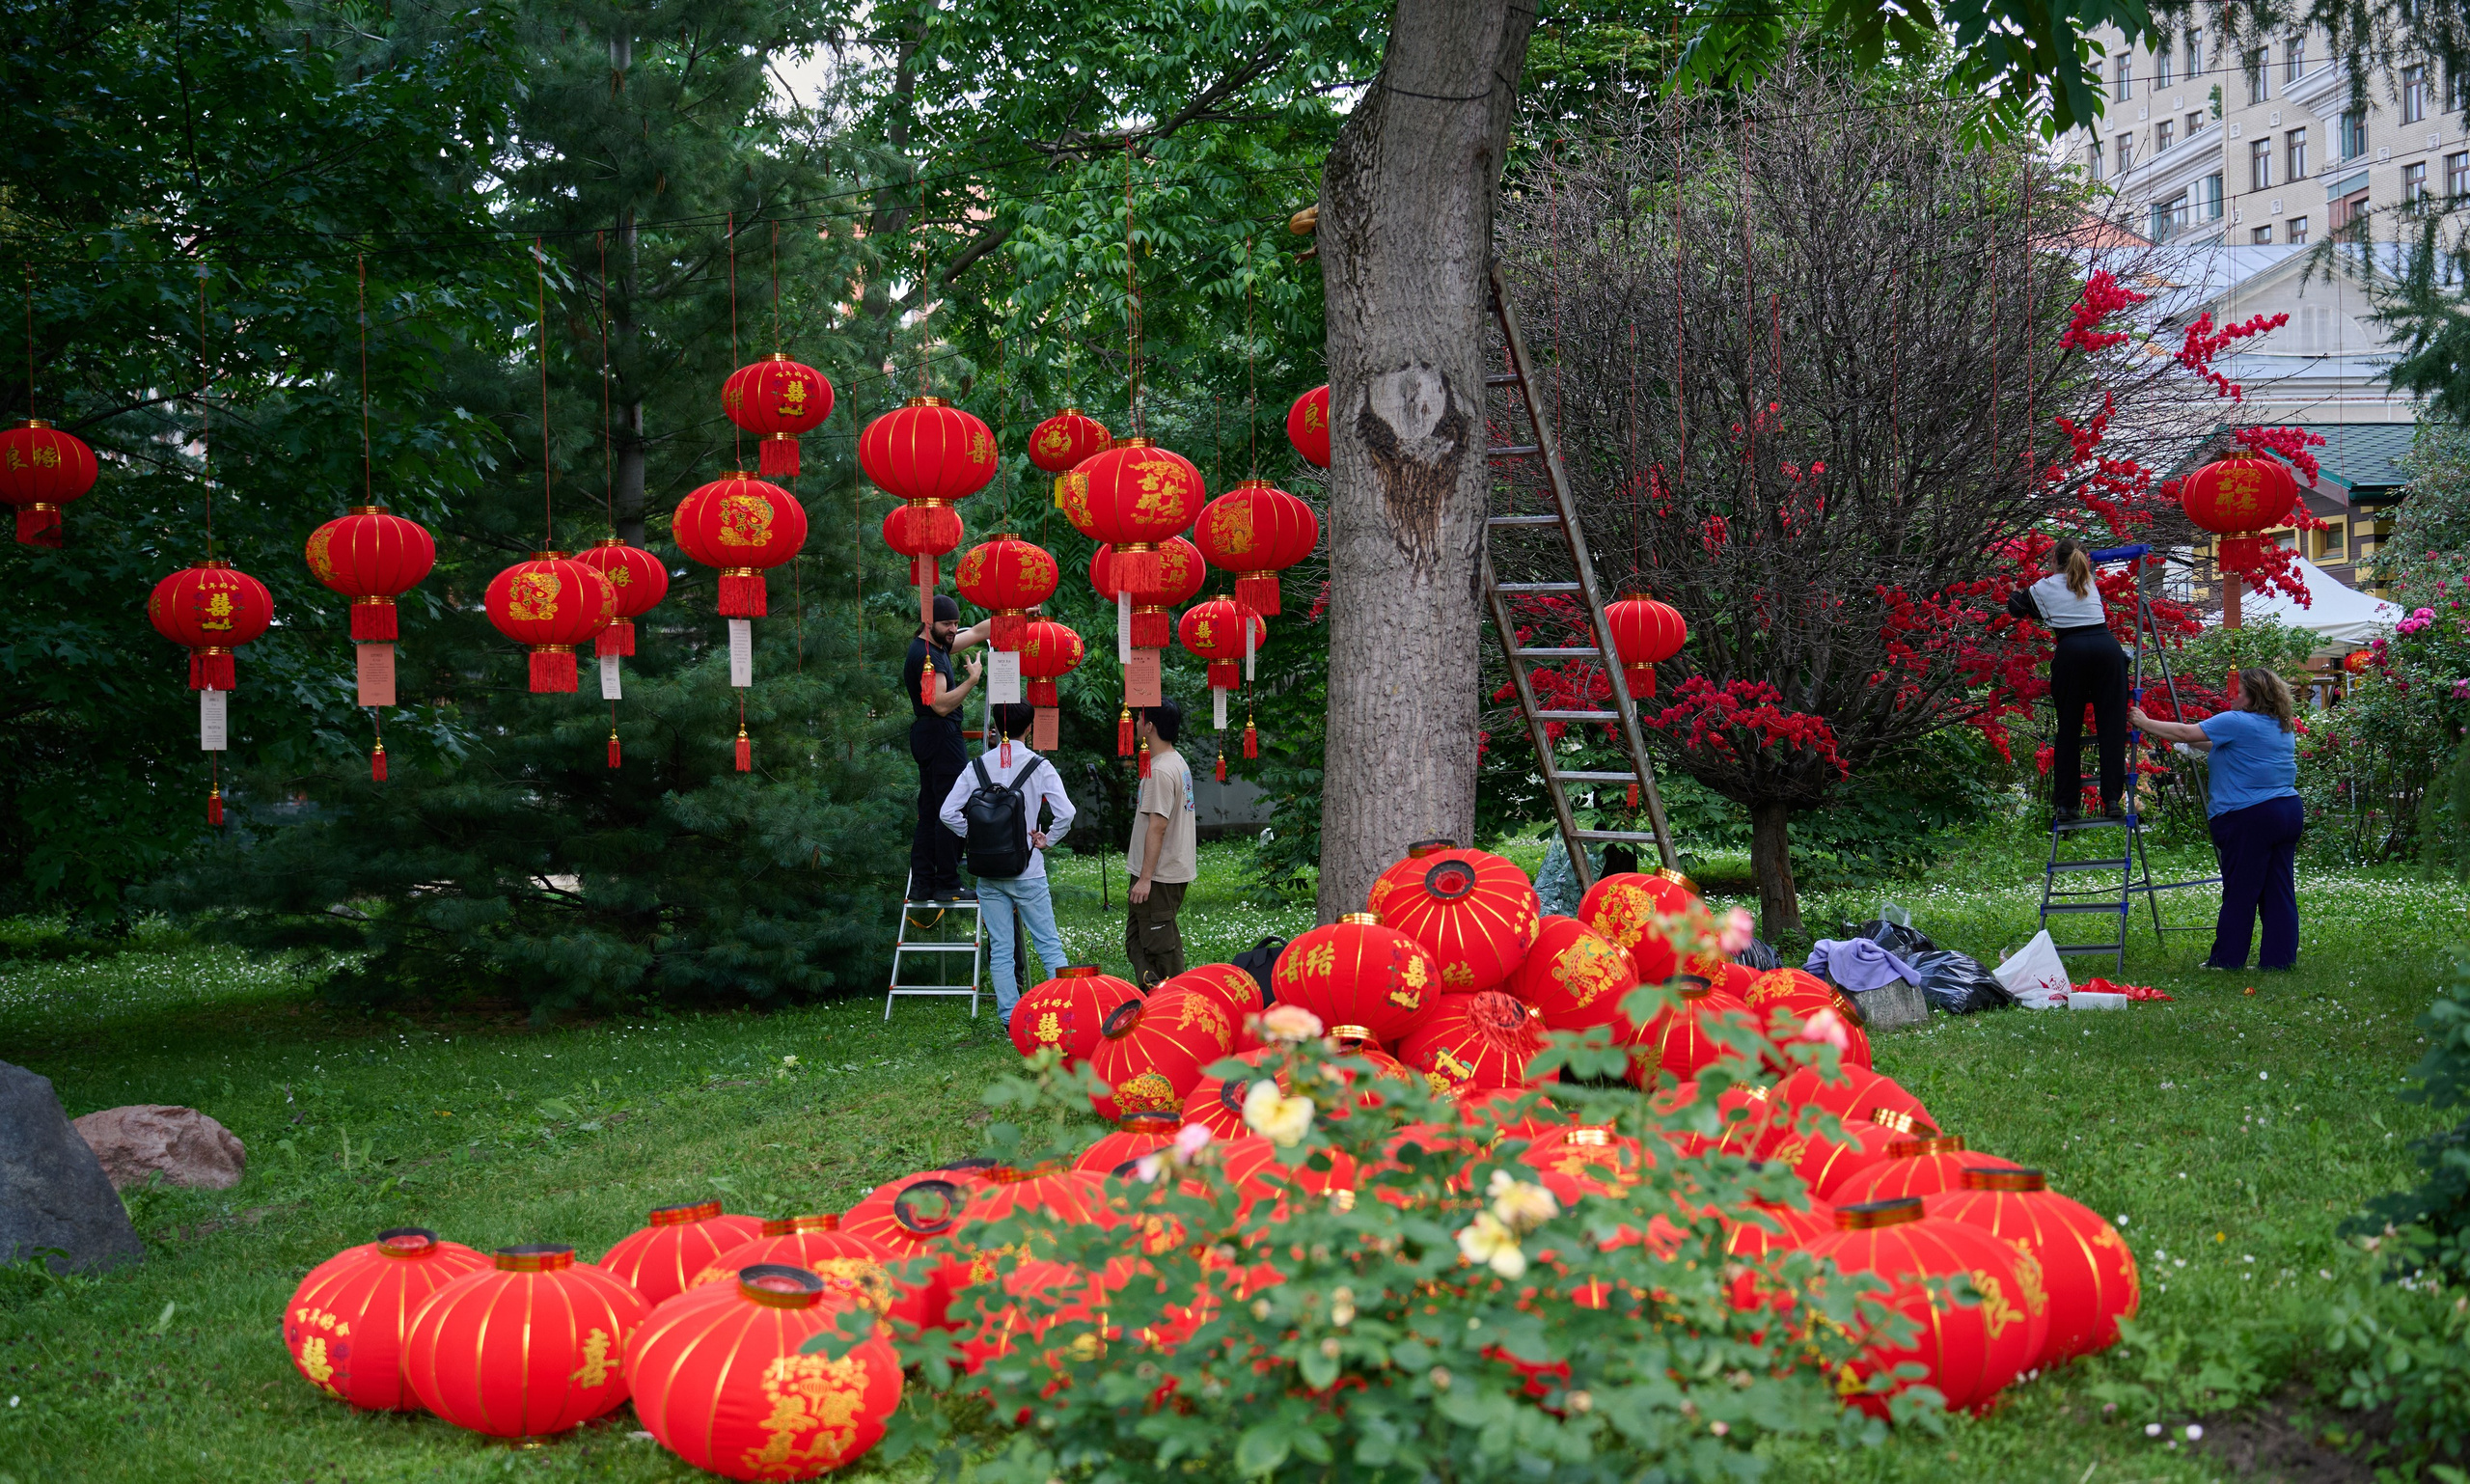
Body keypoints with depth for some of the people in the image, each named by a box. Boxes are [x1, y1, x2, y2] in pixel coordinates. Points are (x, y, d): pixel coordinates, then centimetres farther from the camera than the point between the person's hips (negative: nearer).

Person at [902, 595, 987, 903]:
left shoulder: (937, 646, 15)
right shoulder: (926, 655, -16)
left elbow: (977, 633, 23)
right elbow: (941, 704, -23)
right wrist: (973, 679, -21)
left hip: (927, 738, 11)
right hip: (940, 736, -11)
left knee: (929, 813, 10)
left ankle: (921, 885, 11)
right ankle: (947, 885, -6)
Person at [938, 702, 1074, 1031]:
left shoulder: (978, 766, 2)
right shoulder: (1039, 766, -6)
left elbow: (947, 813, -3)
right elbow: (1065, 813, -17)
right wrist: (1046, 840, -1)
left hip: (988, 872, 2)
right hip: (1027, 871, -2)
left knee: (1000, 949, 7)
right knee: (1049, 944, 4)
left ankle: (1010, 1019, 7)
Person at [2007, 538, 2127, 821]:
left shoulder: (2043, 588, 14)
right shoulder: (2090, 584, 23)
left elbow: (2015, 608, 30)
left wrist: (2017, 594, 53)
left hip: (2071, 650, -1)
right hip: (2107, 646, 1)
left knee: (2068, 728, 6)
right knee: (2112, 725, 0)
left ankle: (2065, 804, 5)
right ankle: (2112, 799, -8)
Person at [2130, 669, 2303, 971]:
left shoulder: (2236, 722, -10)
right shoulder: (2285, 728, 15)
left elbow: (2185, 734, -7)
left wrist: (2145, 723, 4)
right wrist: (2198, 745, 26)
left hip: (2250, 816, -8)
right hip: (2290, 811, 8)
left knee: (2240, 891, -1)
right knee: (2280, 889, 8)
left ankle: (2226, 958, 6)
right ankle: (2280, 956, 9)